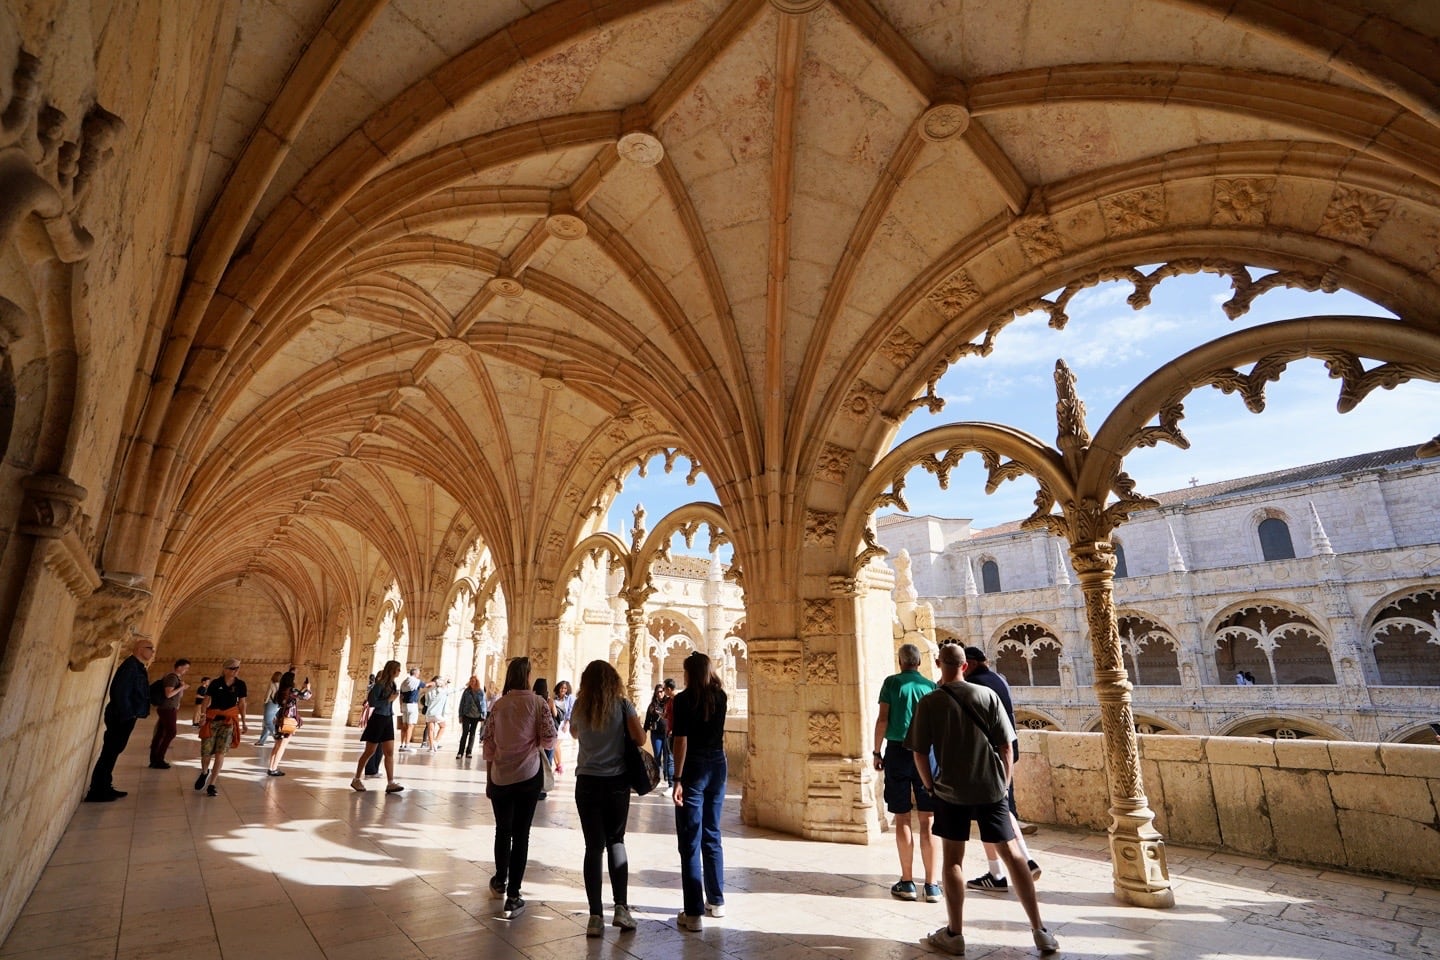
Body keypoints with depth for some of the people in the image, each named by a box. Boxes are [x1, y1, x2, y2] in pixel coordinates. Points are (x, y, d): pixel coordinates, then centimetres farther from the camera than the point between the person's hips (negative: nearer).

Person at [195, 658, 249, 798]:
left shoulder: (240, 684, 1)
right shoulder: (215, 683, -6)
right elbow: (206, 701, -5)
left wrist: (243, 722, 11)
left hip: (229, 721, 1)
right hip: (212, 720, -1)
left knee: (220, 753, -7)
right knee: (206, 752, 2)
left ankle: (211, 785, 3)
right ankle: (204, 773, 37)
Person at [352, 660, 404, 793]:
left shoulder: (393, 684, 5)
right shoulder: (380, 684, -14)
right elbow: (372, 702, -17)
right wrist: (389, 700, -18)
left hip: (388, 719, 6)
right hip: (377, 719, -6)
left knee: (389, 753, 1)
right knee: (370, 752, 6)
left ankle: (390, 783, 1)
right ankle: (356, 779, 24)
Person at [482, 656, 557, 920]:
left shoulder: (498, 705, -2)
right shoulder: (538, 703, -9)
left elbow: (488, 745, 2)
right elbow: (549, 741, -11)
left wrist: (489, 779, 13)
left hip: (500, 777, 3)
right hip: (528, 776, -2)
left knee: (503, 831, 20)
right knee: (521, 834, 6)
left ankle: (500, 881, 40)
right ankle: (513, 896, 9)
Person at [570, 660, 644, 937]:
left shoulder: (579, 706, 1)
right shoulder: (623, 704, -6)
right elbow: (639, 739, -12)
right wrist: (634, 726, 7)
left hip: (587, 782, 1)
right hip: (617, 782, -1)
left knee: (594, 846, 6)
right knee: (616, 841, 15)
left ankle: (596, 915, 5)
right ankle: (621, 907, 9)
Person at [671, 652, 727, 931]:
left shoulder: (683, 699, -12)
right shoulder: (720, 696, 2)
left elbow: (681, 741, -17)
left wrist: (677, 779, -15)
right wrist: (706, 669, 19)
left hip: (693, 769, -5)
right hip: (718, 767, 6)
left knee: (690, 841, 1)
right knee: (712, 835, 18)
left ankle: (693, 913, 3)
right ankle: (716, 901, 28)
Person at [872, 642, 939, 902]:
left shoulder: (892, 682, -1)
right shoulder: (931, 686, 5)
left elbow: (882, 719, -6)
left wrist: (877, 751, 2)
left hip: (898, 752, -2)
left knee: (902, 819, 6)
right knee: (928, 821, 6)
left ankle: (907, 883, 12)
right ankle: (931, 885, 9)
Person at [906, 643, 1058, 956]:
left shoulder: (929, 703, -9)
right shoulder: (988, 695, -5)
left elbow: (919, 753, -6)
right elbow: (1006, 747, -1)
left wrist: (931, 786, 9)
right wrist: (1004, 784, 12)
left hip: (951, 791, -2)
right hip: (991, 789, 2)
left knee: (952, 859, 12)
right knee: (1012, 855, 15)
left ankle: (954, 935, 18)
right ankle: (1041, 932, 19)